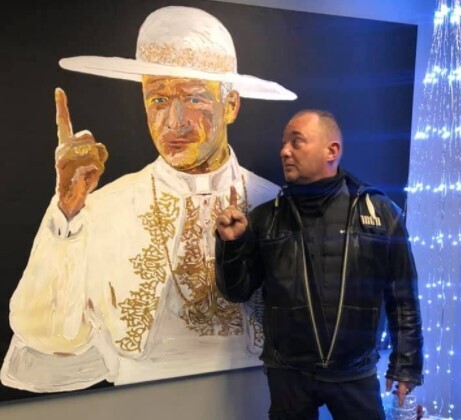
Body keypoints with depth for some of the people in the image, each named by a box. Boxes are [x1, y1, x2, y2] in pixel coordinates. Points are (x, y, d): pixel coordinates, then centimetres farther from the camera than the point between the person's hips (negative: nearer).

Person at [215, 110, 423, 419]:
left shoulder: (381, 213, -5)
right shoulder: (265, 219, -1)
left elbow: (403, 298, -1)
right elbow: (238, 292, 3)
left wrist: (406, 365, 0)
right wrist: (231, 244, -13)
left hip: (356, 374, -1)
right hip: (288, 375, 1)